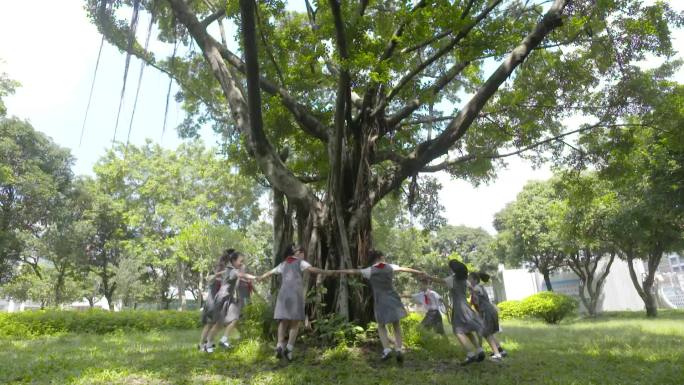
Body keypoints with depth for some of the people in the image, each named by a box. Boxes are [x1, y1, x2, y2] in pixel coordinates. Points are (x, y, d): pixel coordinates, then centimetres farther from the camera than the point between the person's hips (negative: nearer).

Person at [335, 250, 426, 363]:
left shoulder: (370, 271, -5)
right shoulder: (390, 267, 2)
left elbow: (353, 271, -6)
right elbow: (406, 269, 14)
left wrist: (336, 271, -1)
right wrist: (420, 273, 27)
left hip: (381, 302, -2)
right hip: (393, 300, 2)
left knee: (381, 327, 15)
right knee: (397, 326, 14)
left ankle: (386, 349, 0)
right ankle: (399, 349, 2)